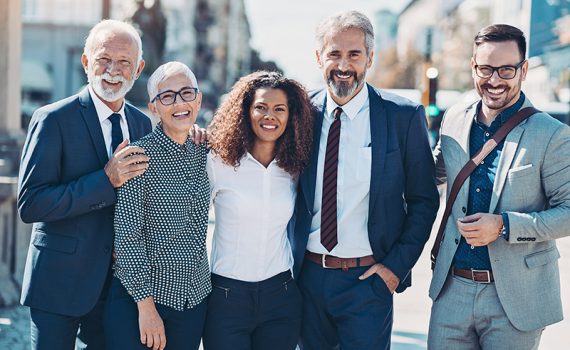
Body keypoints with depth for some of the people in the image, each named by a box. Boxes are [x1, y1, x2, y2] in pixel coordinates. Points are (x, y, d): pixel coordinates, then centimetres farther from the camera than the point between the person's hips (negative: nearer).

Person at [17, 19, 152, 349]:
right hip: (61, 279, -5)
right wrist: (106, 180, -24)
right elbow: (30, 205, -18)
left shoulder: (142, 123, 7)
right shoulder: (53, 120, -12)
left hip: (119, 280, 5)